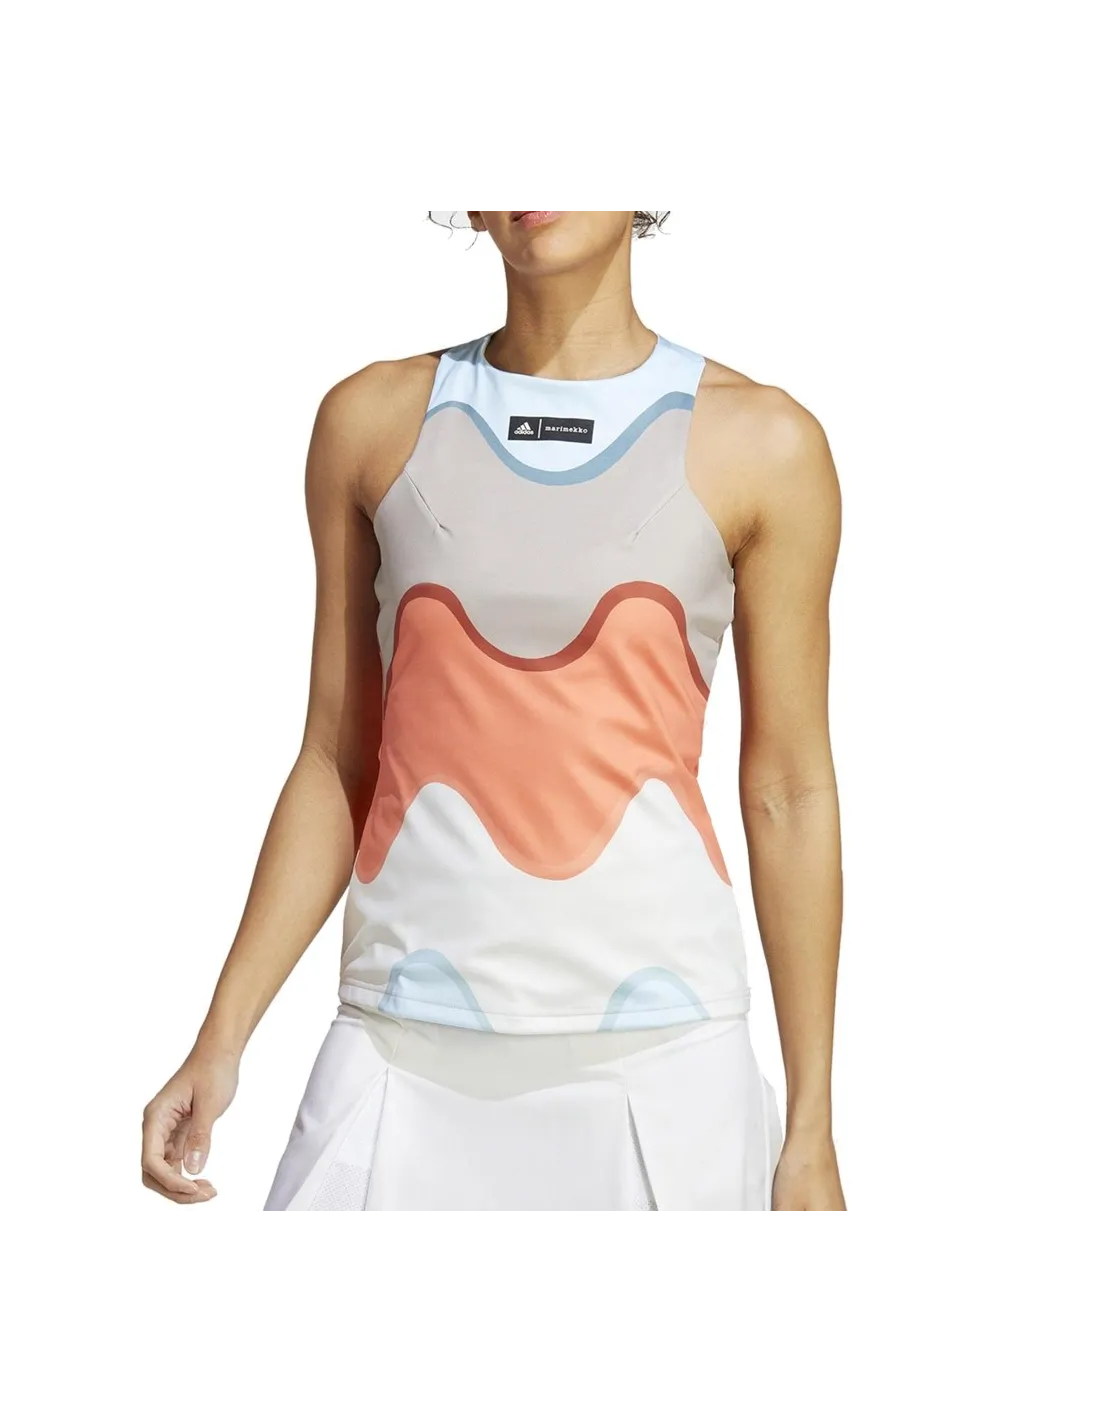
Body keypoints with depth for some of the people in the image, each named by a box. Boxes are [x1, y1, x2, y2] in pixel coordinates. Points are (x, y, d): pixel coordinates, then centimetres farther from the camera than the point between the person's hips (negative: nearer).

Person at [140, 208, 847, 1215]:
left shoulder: (759, 444, 1)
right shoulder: (374, 421, 6)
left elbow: (788, 793, 2)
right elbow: (336, 764, 9)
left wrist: (812, 1131, 3)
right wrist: (221, 1041, 4)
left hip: (656, 1056, -1)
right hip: (405, 1054, 1)